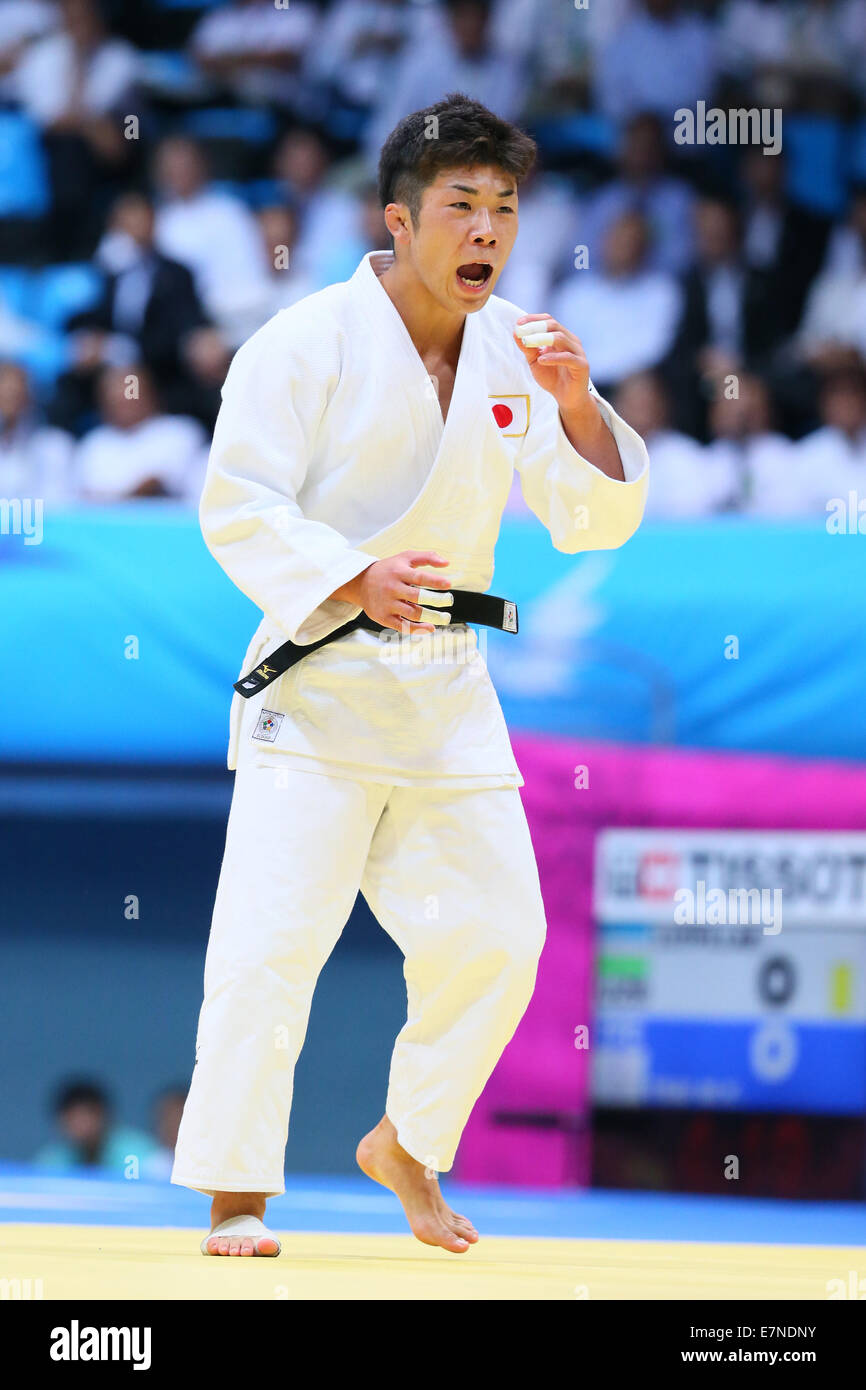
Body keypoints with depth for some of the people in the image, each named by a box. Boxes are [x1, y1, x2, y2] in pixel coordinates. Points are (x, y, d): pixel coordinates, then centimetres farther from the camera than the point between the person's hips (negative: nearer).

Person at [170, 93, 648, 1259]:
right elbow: (238, 508, -12)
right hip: (319, 679, -6)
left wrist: (577, 406, -14)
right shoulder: (311, 343, -10)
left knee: (495, 936, 5)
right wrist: (354, 580, -26)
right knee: (274, 933, -13)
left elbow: (597, 520, 4)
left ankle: (407, 1147, 27)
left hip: (448, 693, 6)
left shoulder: (513, 351, 6)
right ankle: (236, 1193, -5)